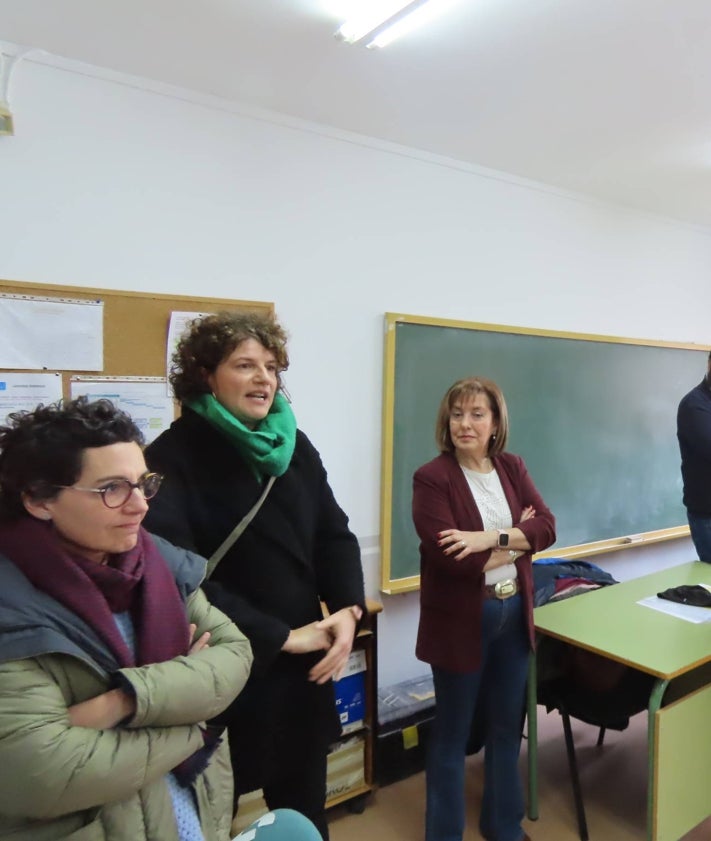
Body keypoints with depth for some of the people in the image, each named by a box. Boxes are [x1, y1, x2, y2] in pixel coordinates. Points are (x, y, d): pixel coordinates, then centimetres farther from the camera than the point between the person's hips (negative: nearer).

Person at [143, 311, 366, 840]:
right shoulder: (173, 457, -15)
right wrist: (279, 636, -20)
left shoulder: (295, 445, 5)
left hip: (302, 665, 6)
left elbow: (334, 534, 6)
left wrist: (348, 608, -11)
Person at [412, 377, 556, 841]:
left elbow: (547, 526, -7)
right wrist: (516, 542, -12)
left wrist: (491, 537, -23)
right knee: (452, 734, 13)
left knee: (507, 726, 22)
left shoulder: (512, 467, 2)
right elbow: (452, 558, -24)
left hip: (514, 614, 6)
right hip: (461, 621, -5)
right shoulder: (432, 478, -16)